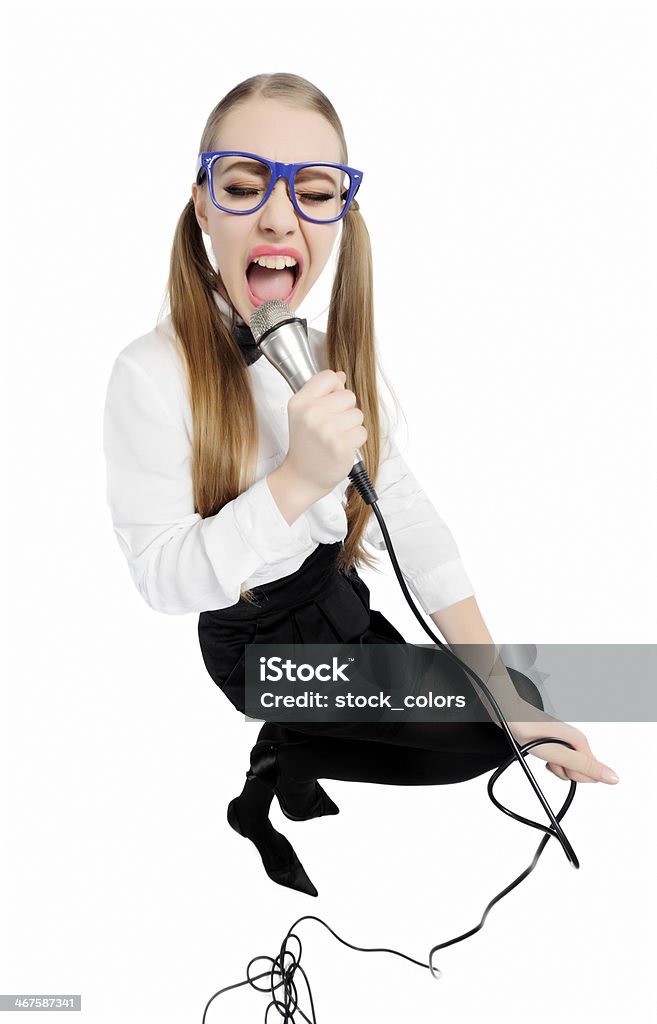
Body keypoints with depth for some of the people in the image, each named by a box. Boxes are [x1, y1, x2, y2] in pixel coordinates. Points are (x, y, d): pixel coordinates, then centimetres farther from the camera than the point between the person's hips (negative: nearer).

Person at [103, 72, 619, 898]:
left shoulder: (328, 355, -3)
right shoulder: (153, 376, -25)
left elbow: (409, 517, -8)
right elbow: (162, 578, -24)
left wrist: (511, 699, -13)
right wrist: (298, 480, -39)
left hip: (337, 607, 7)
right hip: (260, 647, -7)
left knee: (500, 715, 12)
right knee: (480, 739, -8)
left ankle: (287, 766, 19)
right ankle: (290, 767, 9)